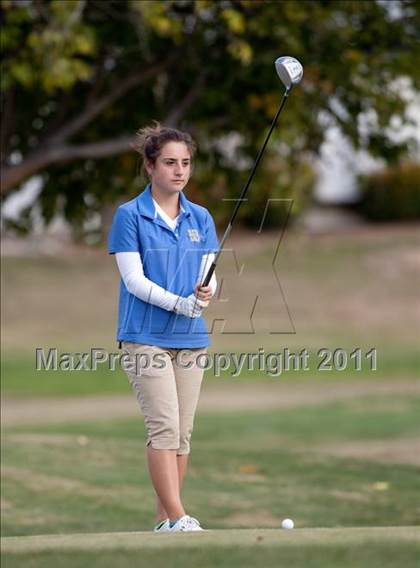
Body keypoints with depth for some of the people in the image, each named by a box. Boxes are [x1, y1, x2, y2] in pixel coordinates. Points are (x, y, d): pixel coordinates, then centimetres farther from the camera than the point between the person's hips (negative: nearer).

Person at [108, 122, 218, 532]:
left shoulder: (200, 218, 11)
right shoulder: (129, 216, -4)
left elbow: (208, 275, 7)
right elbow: (134, 279, -9)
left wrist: (206, 292, -17)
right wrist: (179, 303, -21)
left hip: (191, 337, 5)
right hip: (146, 336, -5)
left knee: (182, 431, 5)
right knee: (164, 426, -14)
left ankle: (164, 517, 12)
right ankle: (177, 517, -17)